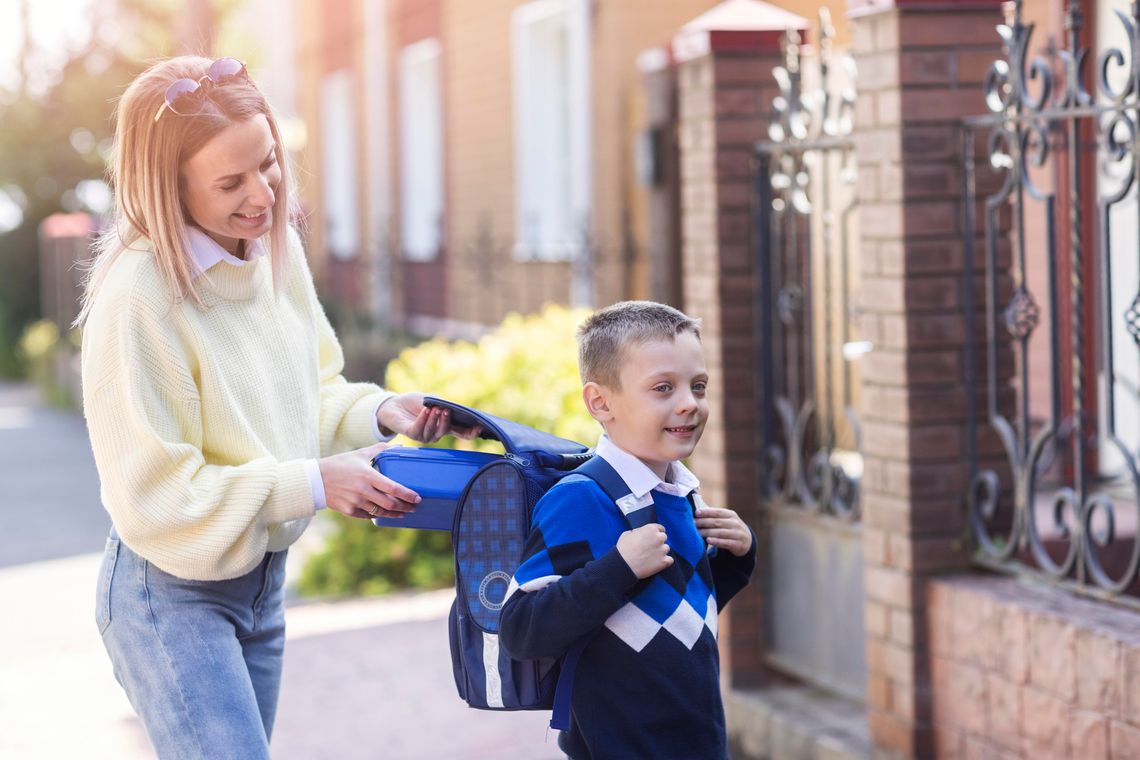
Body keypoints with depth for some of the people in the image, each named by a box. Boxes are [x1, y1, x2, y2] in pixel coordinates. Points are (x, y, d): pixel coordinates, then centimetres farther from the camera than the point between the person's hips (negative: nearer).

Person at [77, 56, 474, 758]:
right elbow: (154, 497, -23)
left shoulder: (277, 250, -3)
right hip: (174, 593, -7)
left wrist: (380, 412, -9)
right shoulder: (138, 297, -25)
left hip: (264, 581, 7)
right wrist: (313, 484, -26)